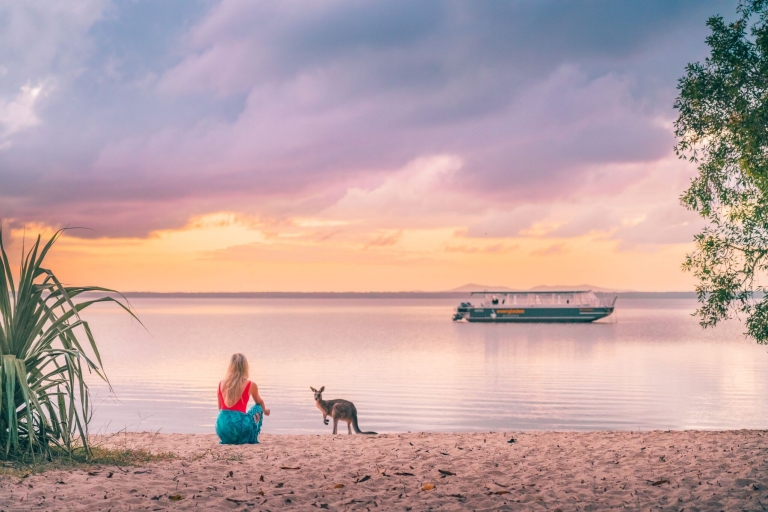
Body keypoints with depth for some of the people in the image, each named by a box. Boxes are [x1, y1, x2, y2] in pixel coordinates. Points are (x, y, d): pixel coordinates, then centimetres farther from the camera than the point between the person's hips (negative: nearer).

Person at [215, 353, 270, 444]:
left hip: (222, 430, 4)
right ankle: (252, 440, 23)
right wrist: (265, 410, 48)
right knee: (258, 408, 25)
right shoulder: (250, 385, 1)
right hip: (238, 426, -4)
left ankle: (227, 440, 20)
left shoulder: (221, 384, 8)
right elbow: (259, 402, 24)